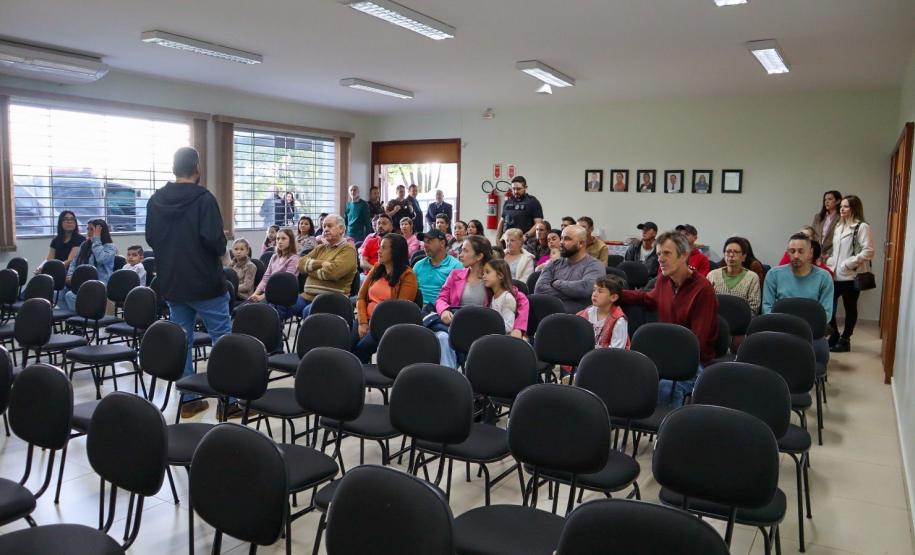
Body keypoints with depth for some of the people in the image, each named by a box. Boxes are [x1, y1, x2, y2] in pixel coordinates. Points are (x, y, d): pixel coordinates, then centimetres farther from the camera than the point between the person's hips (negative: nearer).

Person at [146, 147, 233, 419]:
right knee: (223, 339, 2)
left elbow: (151, 238, 11)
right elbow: (214, 240, -21)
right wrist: (221, 247, 0)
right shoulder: (203, 198, -14)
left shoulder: (155, 200, 5)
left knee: (181, 341, 12)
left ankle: (188, 400, 17)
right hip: (205, 282, -6)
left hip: (171, 282, 6)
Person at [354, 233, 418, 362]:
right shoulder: (376, 269, 16)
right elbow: (361, 297, 11)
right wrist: (362, 322, -4)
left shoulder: (407, 275, -3)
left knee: (361, 349, -29)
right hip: (367, 320, 5)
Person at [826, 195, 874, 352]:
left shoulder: (862, 227, -9)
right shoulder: (839, 227, 16)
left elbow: (868, 252, -16)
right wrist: (831, 264, 8)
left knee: (850, 308, 5)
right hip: (836, 275, 7)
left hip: (851, 276, -7)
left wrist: (847, 264, -19)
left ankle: (845, 340, 15)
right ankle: (834, 337, 18)